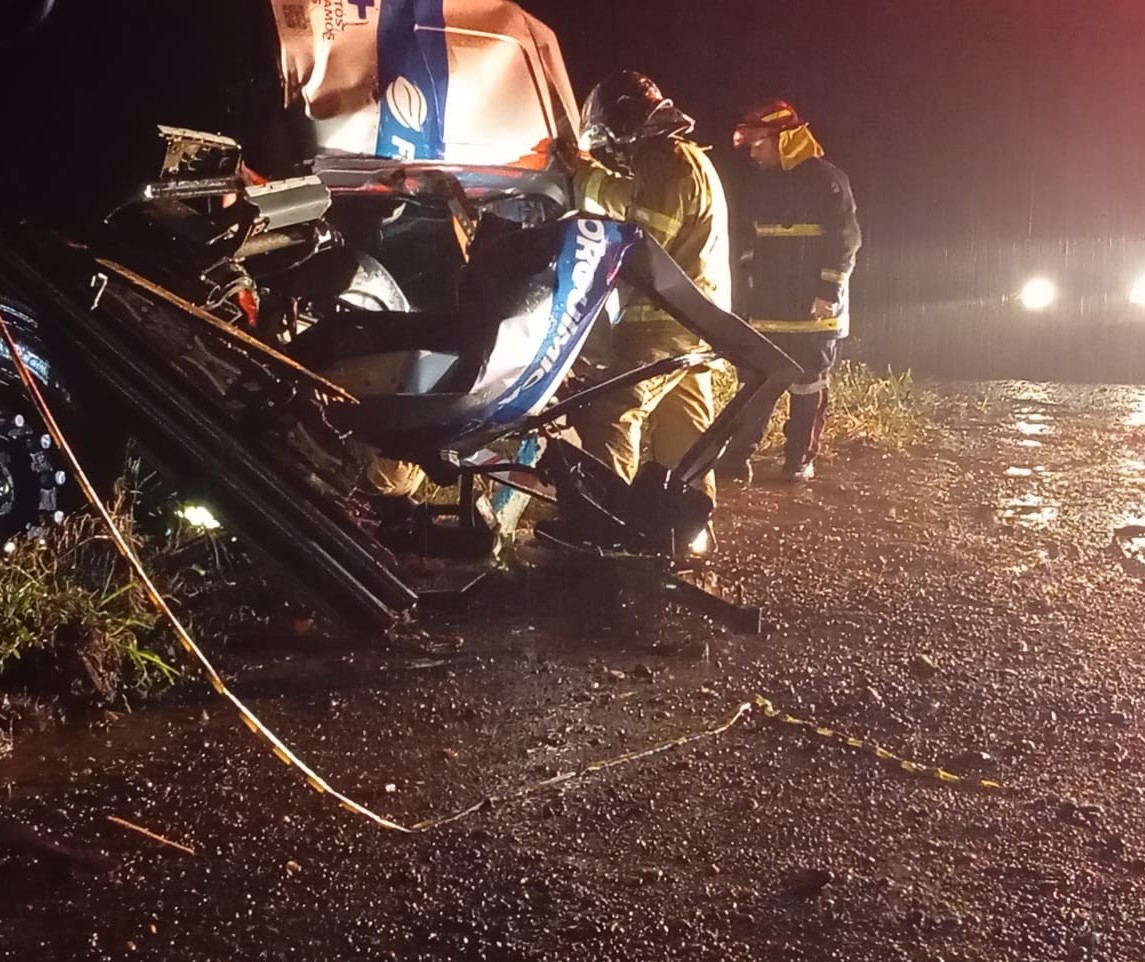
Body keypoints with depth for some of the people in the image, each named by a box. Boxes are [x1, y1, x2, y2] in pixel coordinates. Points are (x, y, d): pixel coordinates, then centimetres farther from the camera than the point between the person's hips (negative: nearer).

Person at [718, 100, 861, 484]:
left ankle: (800, 461, 11)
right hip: (767, 307, 6)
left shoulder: (826, 179, -9)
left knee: (808, 387, 3)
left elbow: (846, 237, -12)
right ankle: (736, 456, 6)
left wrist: (829, 291, -17)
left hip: (813, 310, -6)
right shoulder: (762, 182, 13)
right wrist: (750, 286, 18)